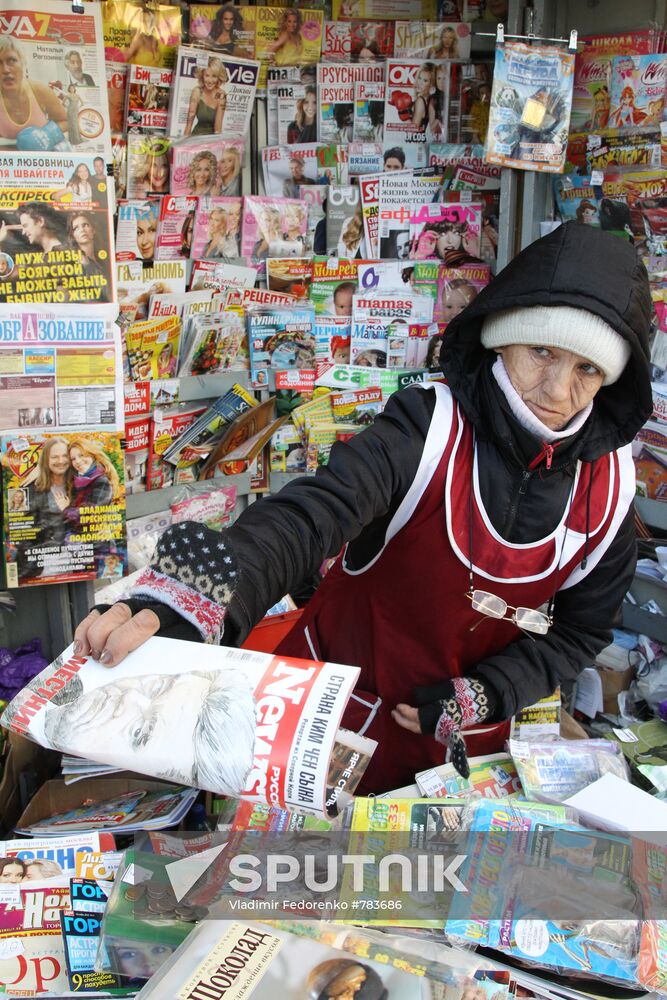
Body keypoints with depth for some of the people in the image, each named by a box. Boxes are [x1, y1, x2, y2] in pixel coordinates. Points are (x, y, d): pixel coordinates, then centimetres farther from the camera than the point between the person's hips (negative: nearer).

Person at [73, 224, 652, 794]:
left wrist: (486, 696, -13)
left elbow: (580, 627, 1)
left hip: (463, 735, 3)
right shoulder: (430, 429, -23)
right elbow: (306, 518, -38)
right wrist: (187, 604, -56)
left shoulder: (607, 487, -11)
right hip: (340, 711, -2)